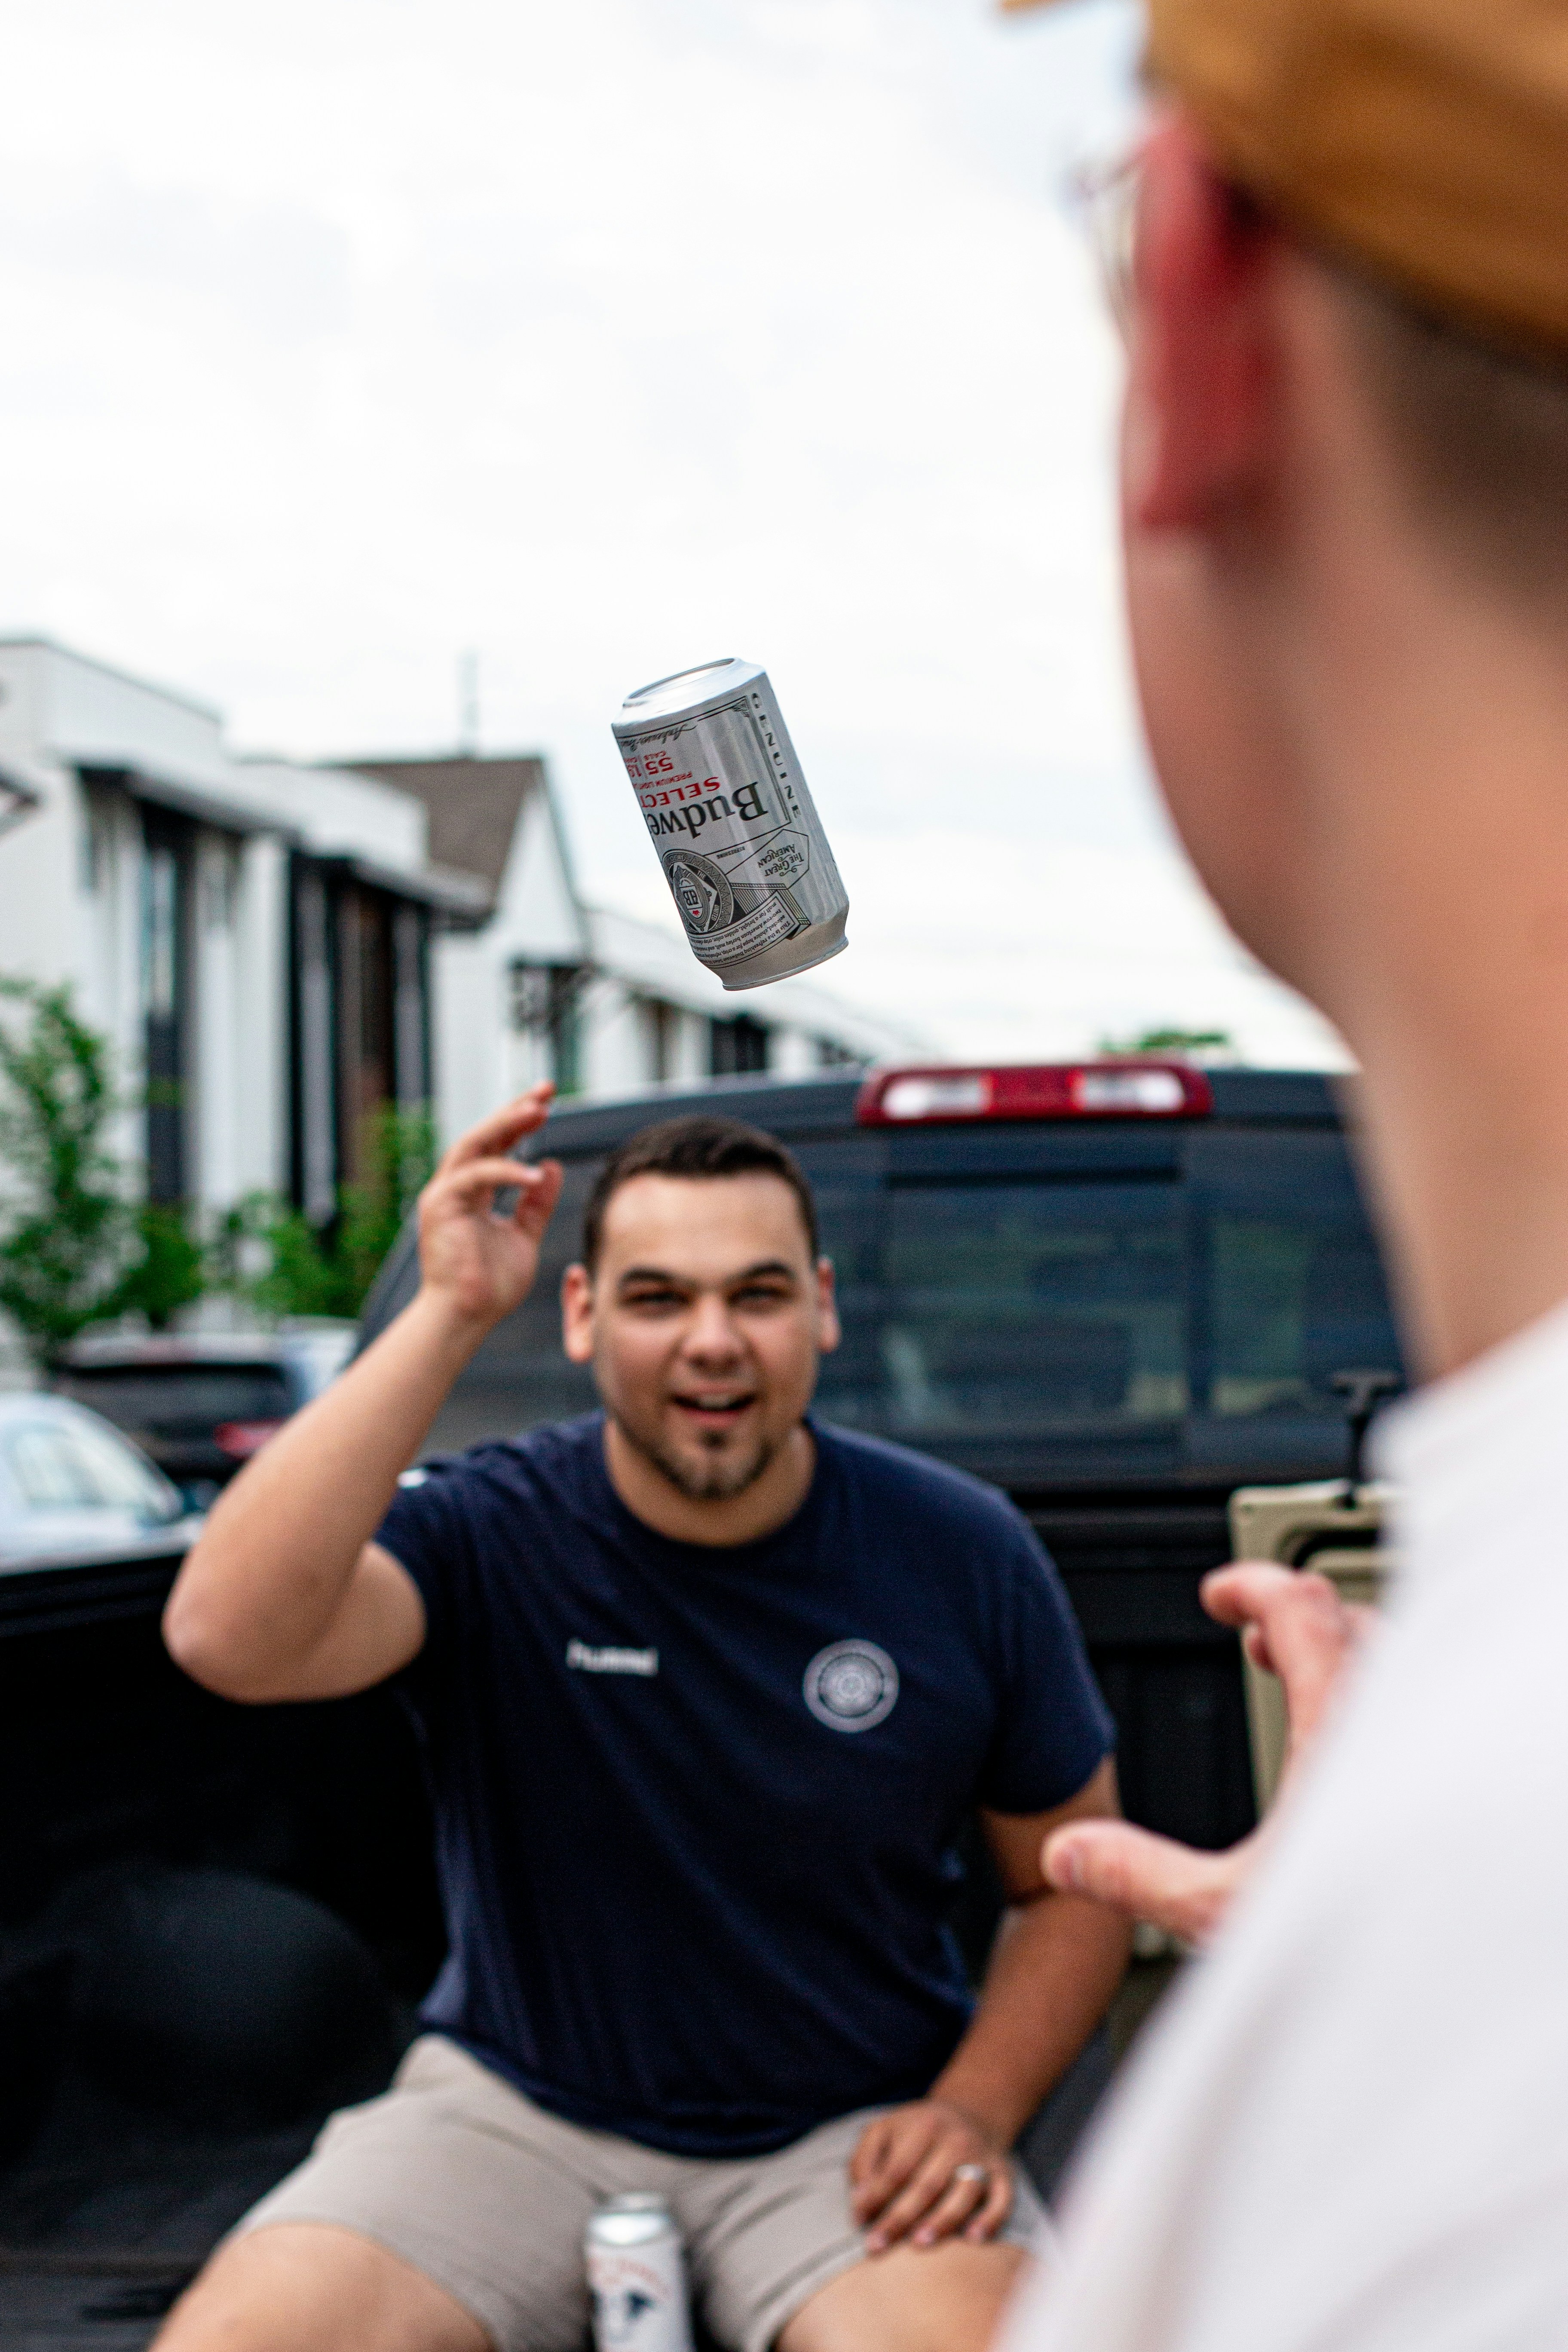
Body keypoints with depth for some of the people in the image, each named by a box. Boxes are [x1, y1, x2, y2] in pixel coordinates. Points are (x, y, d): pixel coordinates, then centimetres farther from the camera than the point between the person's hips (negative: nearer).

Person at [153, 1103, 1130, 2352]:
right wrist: (445, 1316, -28)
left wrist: (975, 2109, -10)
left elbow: (1076, 1882, 8)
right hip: (518, 2111, 0)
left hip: (846, 2137, 0)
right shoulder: (489, 1534, -9)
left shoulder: (962, 1555, -3)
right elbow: (230, 1638, -30)